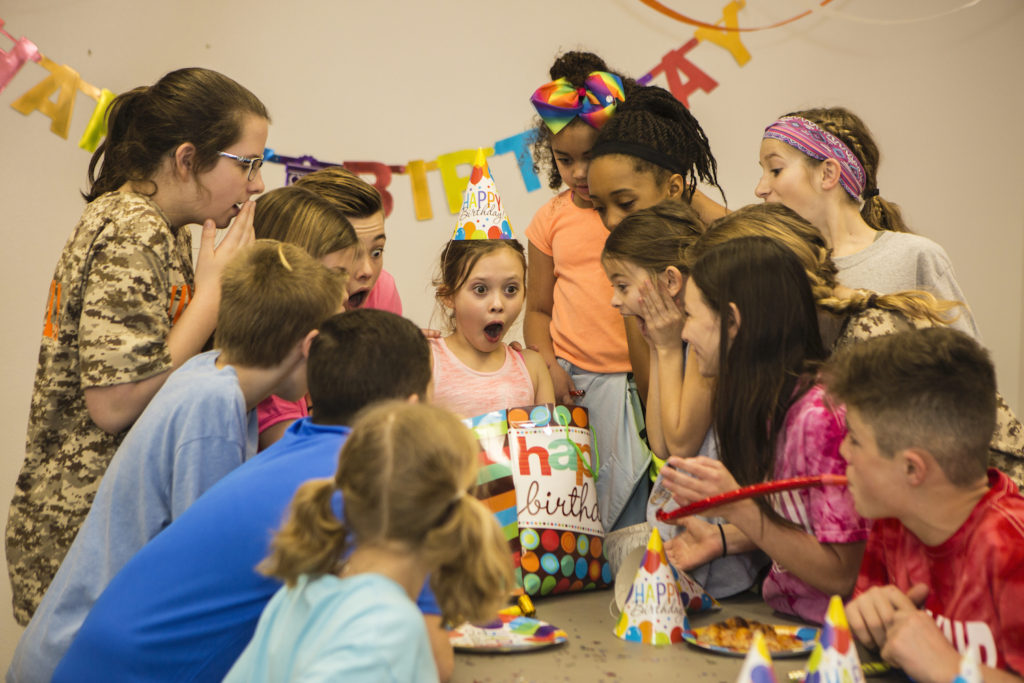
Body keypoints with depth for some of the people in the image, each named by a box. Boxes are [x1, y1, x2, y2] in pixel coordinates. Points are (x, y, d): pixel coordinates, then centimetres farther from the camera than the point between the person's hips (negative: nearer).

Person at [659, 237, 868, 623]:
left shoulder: (822, 414, -21)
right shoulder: (767, 401, 5)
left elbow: (843, 575, -19)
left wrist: (738, 508, -25)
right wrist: (722, 539, 2)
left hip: (830, 633, -8)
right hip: (781, 614, 8)